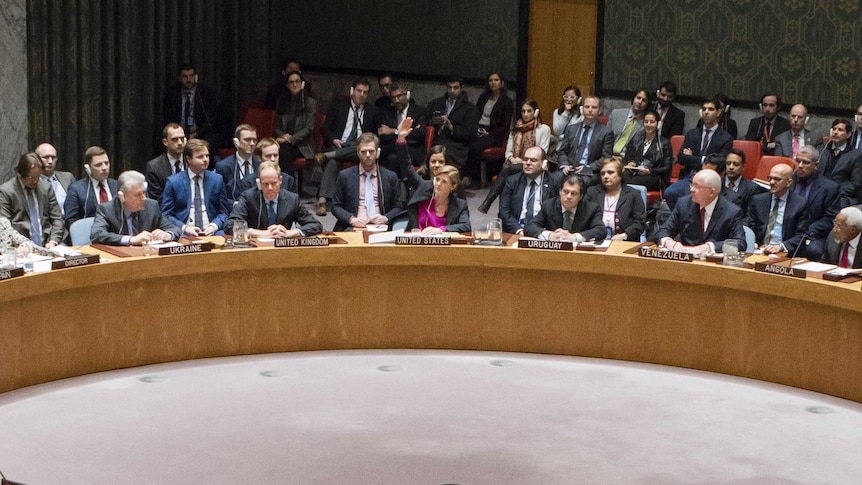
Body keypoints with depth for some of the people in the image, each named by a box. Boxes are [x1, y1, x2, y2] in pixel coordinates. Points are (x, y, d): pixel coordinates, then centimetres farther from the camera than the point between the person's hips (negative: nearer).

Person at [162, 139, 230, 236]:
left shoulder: (217, 180, 11)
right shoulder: (173, 182, 5)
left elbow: (224, 212, 13)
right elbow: (166, 215, 4)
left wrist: (214, 226, -8)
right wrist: (184, 228, -13)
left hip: (210, 232, 2)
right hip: (184, 234, -2)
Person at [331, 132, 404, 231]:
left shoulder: (390, 177, 13)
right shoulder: (345, 175, 11)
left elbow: (398, 207, 14)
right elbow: (336, 206, 10)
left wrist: (386, 218, -7)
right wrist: (351, 219, -9)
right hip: (353, 227, -1)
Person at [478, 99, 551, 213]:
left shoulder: (544, 129, 8)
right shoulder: (516, 129, 23)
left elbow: (542, 155, 0)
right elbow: (508, 151, 19)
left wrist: (525, 162, -12)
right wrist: (512, 159, -4)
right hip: (514, 164, 4)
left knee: (507, 170, -35)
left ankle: (487, 203, -43)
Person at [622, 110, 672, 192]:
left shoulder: (664, 143, 9)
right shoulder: (636, 138, 21)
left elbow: (667, 168, 4)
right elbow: (628, 157, 23)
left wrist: (650, 171, -12)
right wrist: (630, 163, -1)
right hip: (635, 173, 3)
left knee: (630, 183, -38)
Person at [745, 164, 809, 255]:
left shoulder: (800, 204, 2)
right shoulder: (757, 200, 11)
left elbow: (801, 235, -1)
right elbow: (749, 228, 14)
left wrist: (781, 247, -16)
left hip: (783, 254, -2)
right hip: (759, 251, 2)